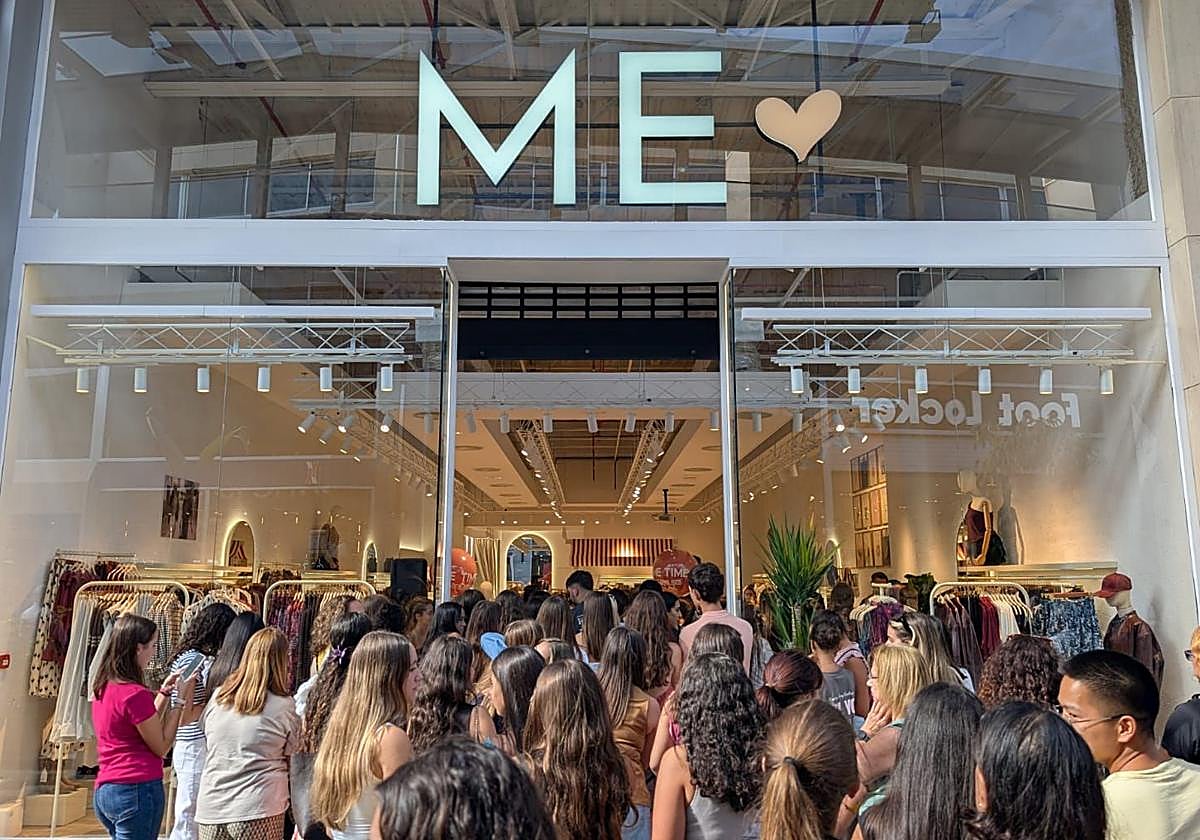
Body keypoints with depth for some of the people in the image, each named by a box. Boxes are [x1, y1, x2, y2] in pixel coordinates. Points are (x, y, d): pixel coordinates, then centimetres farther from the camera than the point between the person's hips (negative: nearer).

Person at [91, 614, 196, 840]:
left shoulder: (103, 688, 9)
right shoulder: (135, 694, -18)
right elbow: (162, 747, -9)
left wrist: (163, 693, 14)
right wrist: (181, 700, -5)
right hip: (137, 790, -9)